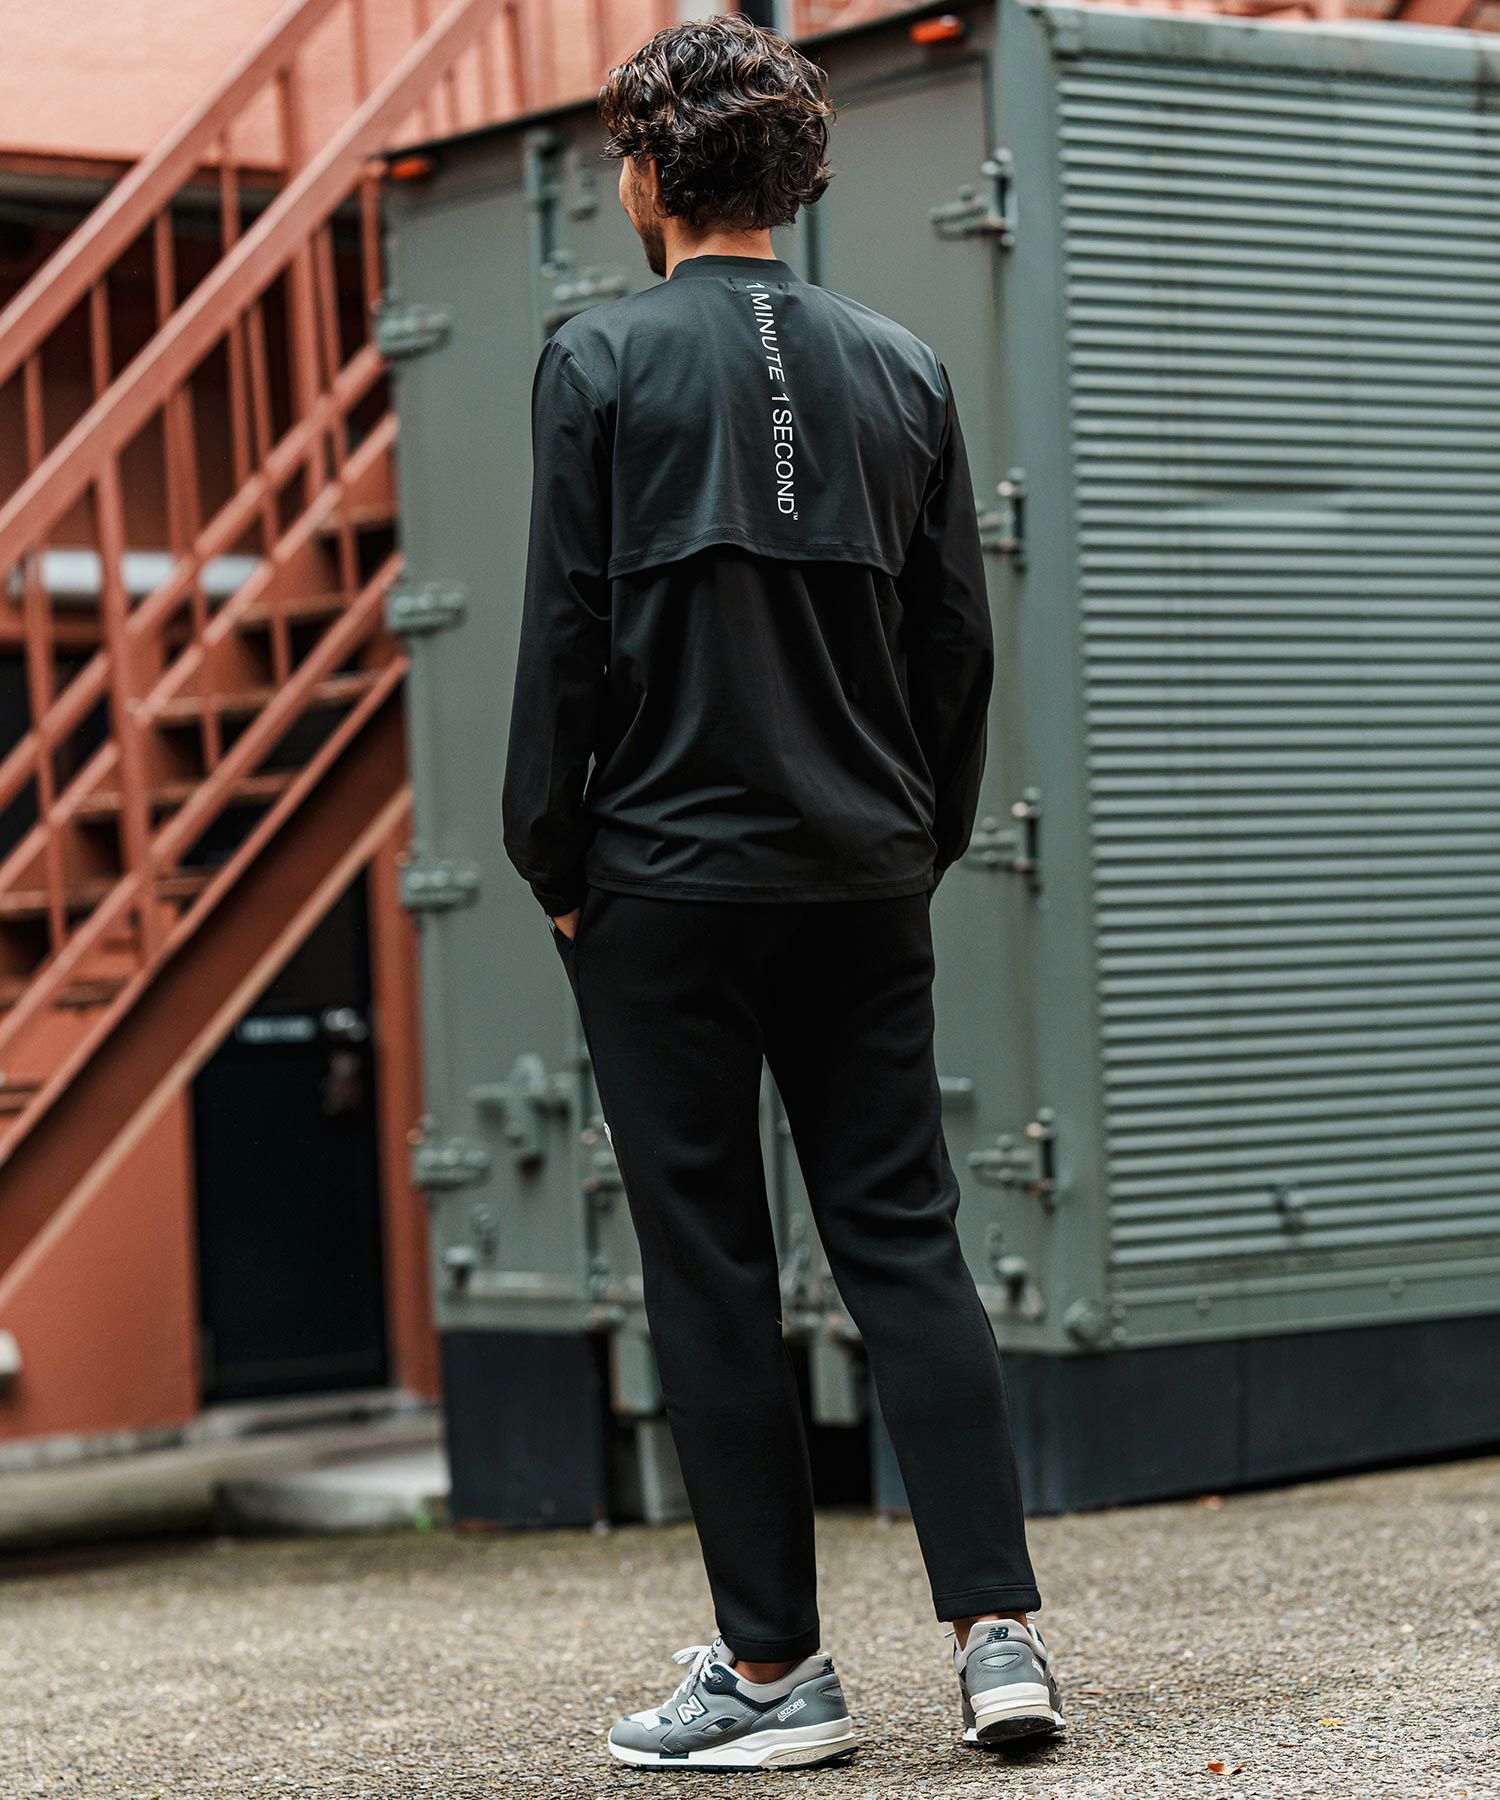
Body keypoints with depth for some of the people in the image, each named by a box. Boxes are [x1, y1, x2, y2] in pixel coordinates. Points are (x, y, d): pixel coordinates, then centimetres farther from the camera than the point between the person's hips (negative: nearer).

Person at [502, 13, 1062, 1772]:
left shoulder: (601, 362, -5)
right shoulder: (901, 370, 8)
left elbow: (566, 634, -7)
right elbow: (959, 637, 9)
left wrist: (551, 863, 2)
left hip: (667, 881, -4)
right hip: (864, 884, 4)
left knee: (710, 1273, 2)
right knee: (906, 1247, 7)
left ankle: (773, 1669, 4)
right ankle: (996, 1629, -1)